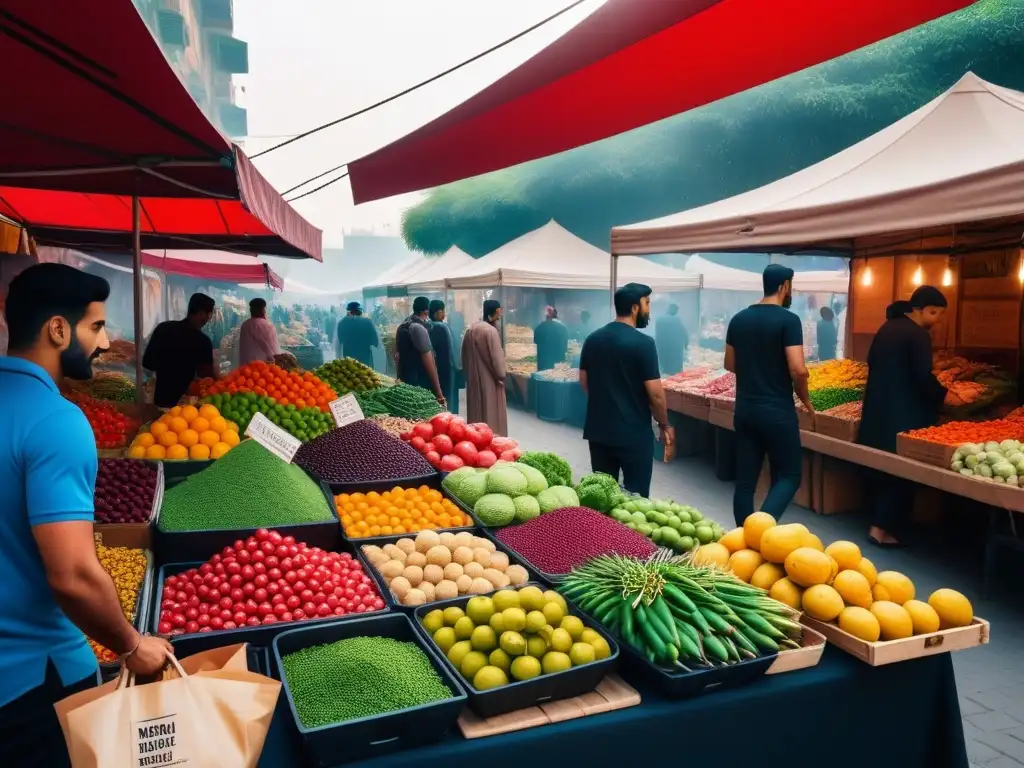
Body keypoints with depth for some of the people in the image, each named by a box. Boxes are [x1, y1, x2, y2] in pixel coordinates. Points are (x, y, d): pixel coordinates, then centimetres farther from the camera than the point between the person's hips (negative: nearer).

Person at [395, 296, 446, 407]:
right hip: (420, 384, -9)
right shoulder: (419, 328, -14)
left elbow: (397, 355, 19)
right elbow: (428, 360, -16)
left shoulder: (402, 327, 12)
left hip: (405, 380, 9)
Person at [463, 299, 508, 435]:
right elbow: (496, 357, -18)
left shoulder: (471, 328, 5)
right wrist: (501, 375, -6)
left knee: (476, 410, 15)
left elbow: (465, 354, 12)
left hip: (473, 377, 8)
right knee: (491, 412, 1)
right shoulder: (491, 331, -19)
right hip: (488, 379, -8)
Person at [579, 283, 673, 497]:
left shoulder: (592, 339, 4)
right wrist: (664, 425, 1)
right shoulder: (643, 343, -15)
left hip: (598, 430, 6)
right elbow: (655, 394, -14)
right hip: (634, 433, -6)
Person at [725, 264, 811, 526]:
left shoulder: (738, 319, 7)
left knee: (745, 479, 9)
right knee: (789, 475, 6)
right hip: (777, 411, -5)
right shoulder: (788, 320, -12)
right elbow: (798, 370, -18)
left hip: (744, 409, 6)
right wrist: (805, 399, -1)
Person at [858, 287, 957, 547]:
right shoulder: (918, 335, -13)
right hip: (904, 412, -9)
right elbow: (923, 377, -19)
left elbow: (873, 362, 20)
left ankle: (878, 521, 23)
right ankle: (883, 528, -3)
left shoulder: (888, 327, 13)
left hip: (878, 407, 9)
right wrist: (945, 396, -5)